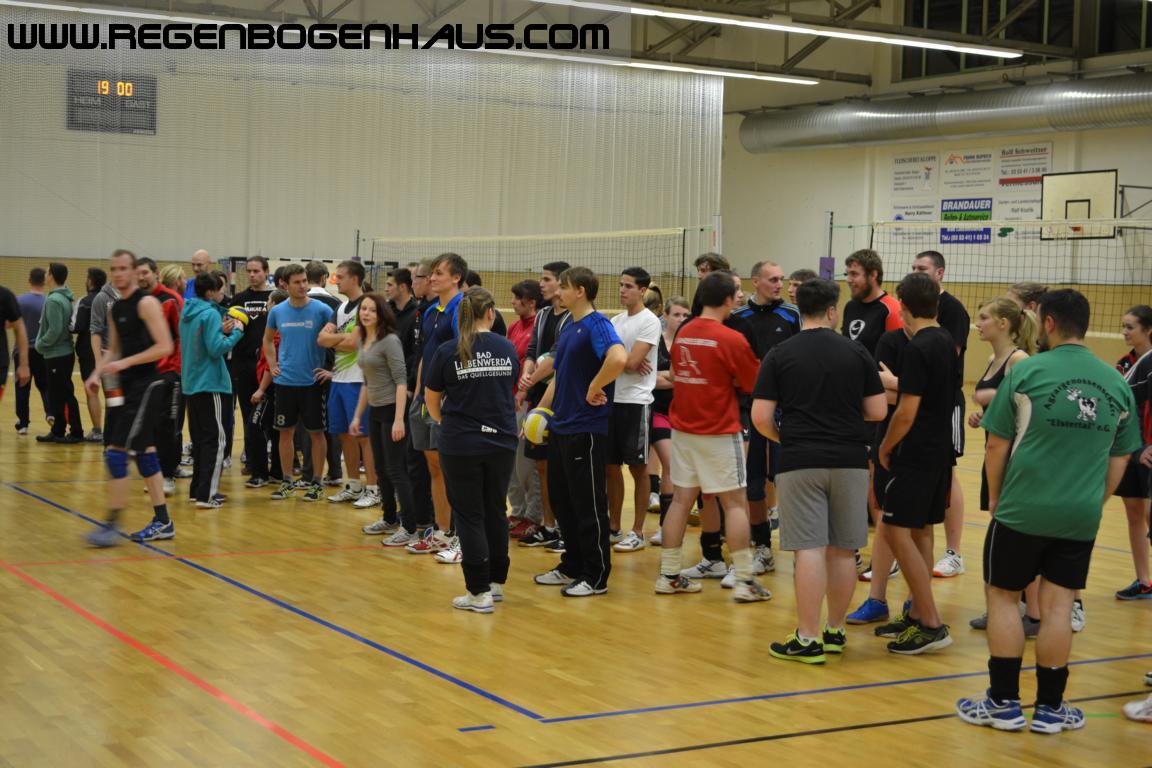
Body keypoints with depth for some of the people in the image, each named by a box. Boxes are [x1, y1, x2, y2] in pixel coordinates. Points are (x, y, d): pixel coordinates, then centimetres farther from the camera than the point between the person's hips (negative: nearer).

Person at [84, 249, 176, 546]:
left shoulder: (146, 303, -12)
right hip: (128, 387, 9)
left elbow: (165, 347, -19)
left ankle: (112, 524, -6)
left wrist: (125, 363, -22)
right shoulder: (115, 308, 14)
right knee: (144, 452, 11)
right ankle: (162, 523, 17)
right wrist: (97, 373, 6)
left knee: (116, 452, -11)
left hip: (146, 386, -9)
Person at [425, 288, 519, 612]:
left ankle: (480, 591, 3)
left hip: (461, 444, -3)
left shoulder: (448, 351, -9)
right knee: (496, 511, 16)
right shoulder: (507, 348, -1)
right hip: (501, 442, 3)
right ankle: (496, 582, 24)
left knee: (470, 516, 3)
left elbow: (432, 398, 2)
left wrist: (443, 420, 24)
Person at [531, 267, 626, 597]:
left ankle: (596, 576, 7)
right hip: (560, 427, 9)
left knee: (588, 504, -1)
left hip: (586, 429, -9)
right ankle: (572, 566, 27)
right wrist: (541, 410, 14)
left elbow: (619, 358, -34)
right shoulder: (568, 328, 14)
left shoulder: (596, 324, -15)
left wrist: (594, 389, -23)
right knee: (561, 499, 15)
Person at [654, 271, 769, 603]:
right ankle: (744, 581, 3)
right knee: (735, 503, 1)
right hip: (719, 433, -6)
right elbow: (755, 385, -5)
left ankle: (669, 575, 14)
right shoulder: (732, 340, -14)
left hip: (683, 429, 6)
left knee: (681, 499, 11)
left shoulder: (683, 334, 4)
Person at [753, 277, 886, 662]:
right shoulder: (856, 353, 3)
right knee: (843, 550, 12)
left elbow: (760, 418, -5)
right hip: (849, 461, 2)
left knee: (809, 549, -3)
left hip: (800, 463, -2)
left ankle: (808, 639, -2)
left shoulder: (779, 355, -1)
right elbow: (877, 411, 4)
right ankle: (835, 631, 22)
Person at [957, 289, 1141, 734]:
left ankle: (1004, 703, 12)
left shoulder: (1027, 372, -7)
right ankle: (1049, 707, 16)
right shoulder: (1117, 384, 6)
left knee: (1003, 597, 9)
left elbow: (997, 445, -4)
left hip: (1022, 510, -3)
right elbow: (1119, 460, 13)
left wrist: (995, 498, 9)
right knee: (1057, 606, 9)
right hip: (1082, 517, 4)